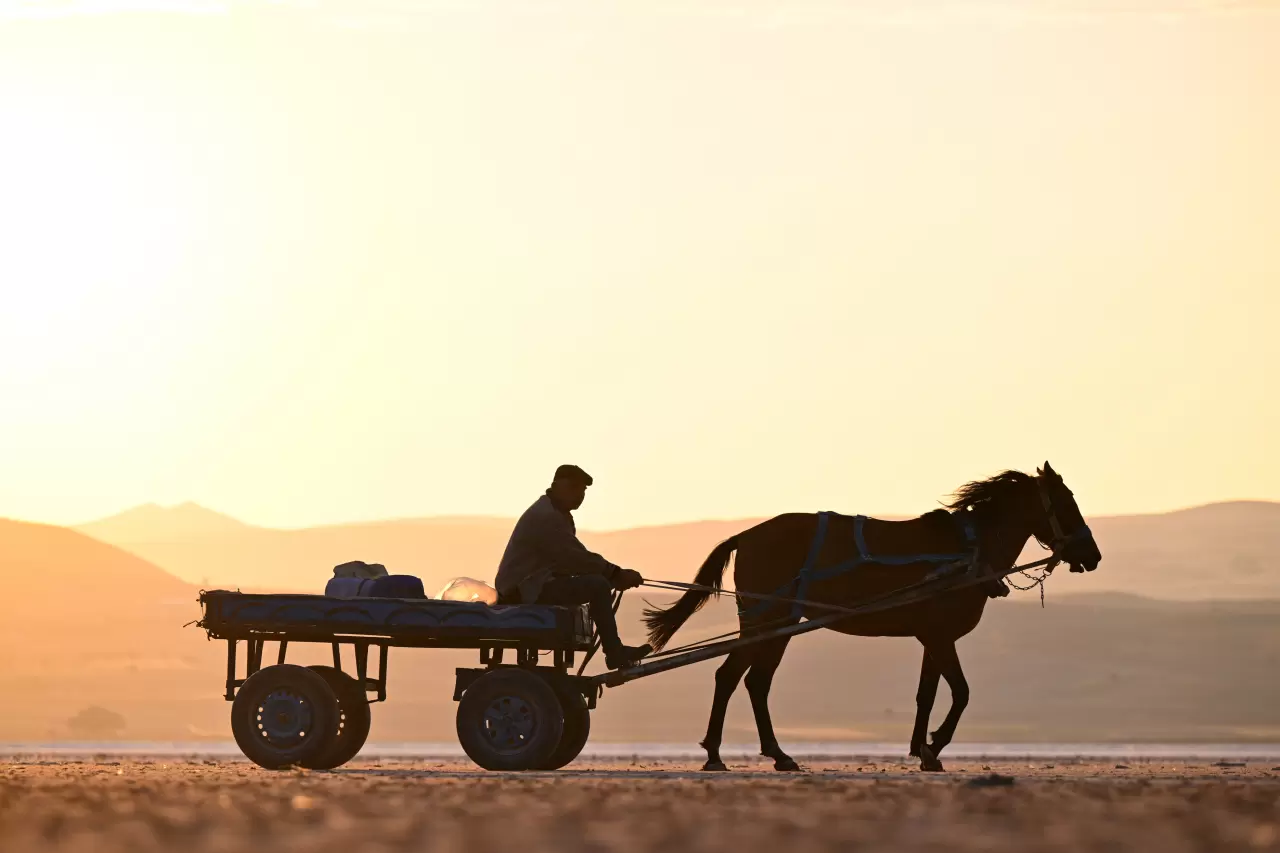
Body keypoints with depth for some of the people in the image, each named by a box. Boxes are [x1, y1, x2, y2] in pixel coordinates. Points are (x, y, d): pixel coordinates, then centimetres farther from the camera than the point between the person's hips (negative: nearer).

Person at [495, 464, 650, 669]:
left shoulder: (557, 514, 17)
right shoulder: (545, 516, -18)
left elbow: (575, 559, 16)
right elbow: (577, 559, -24)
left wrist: (615, 574, 2)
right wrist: (617, 574, -20)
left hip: (534, 583, 11)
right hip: (525, 588, -11)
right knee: (598, 586, -22)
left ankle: (615, 651, 13)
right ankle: (615, 654, -16)